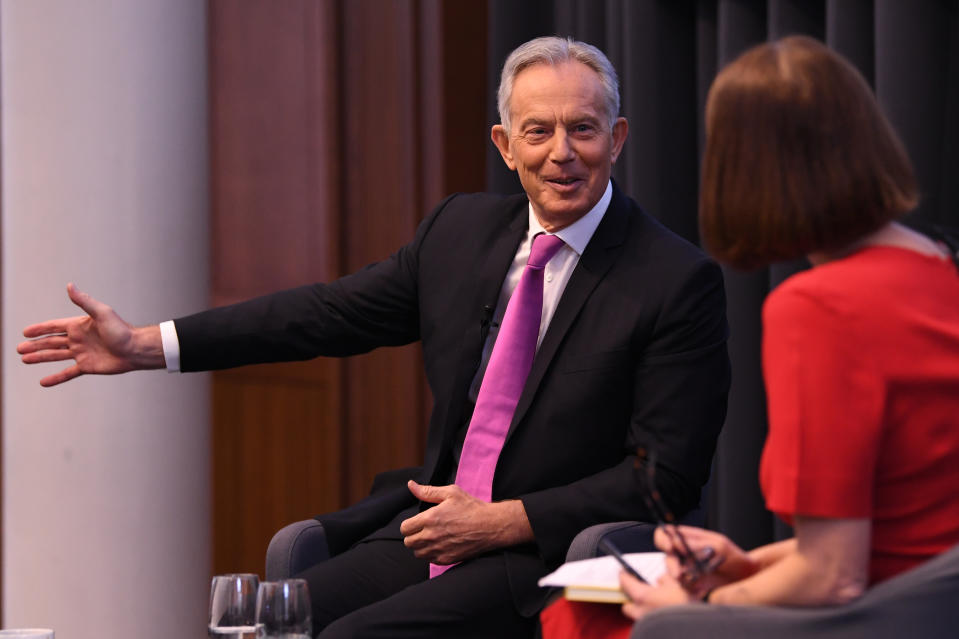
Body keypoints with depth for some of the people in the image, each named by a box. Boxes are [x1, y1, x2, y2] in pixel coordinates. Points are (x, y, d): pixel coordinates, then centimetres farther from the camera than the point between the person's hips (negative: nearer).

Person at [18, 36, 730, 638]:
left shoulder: (681, 281, -9)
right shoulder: (462, 228, 9)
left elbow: (668, 474, -10)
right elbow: (329, 312, 14)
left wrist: (502, 522, -15)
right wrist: (145, 346, 10)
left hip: (547, 558, -6)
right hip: (428, 528, 6)